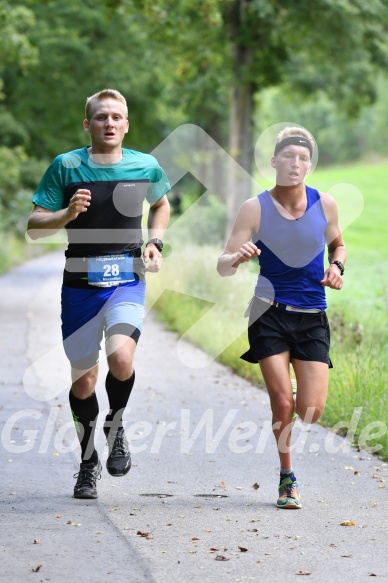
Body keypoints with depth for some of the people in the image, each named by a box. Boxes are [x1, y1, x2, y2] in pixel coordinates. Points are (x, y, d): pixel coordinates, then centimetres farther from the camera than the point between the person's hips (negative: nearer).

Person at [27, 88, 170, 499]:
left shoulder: (146, 167, 2)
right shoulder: (66, 166, -3)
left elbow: (161, 204, 24)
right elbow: (34, 227, -1)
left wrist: (155, 242, 7)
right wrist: (68, 214, -19)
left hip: (127, 281, 0)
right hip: (80, 284, 0)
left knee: (121, 357, -26)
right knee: (83, 380, 6)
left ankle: (116, 427, 5)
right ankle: (88, 462, 28)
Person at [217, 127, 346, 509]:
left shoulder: (325, 204, -1)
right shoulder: (255, 209, -8)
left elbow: (337, 243, 19)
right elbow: (223, 268, -9)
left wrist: (336, 266, -3)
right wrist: (237, 257, -32)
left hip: (312, 318, 2)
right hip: (270, 315, -2)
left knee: (310, 412, -6)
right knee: (282, 403, -11)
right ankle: (287, 478, 13)